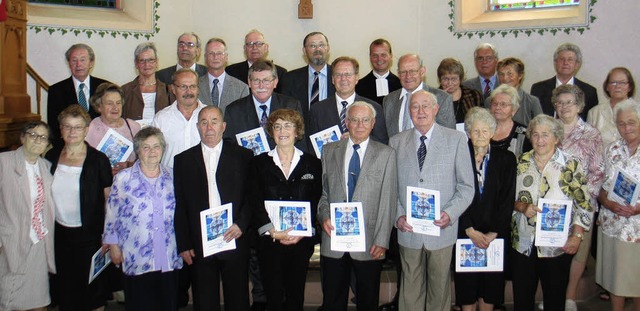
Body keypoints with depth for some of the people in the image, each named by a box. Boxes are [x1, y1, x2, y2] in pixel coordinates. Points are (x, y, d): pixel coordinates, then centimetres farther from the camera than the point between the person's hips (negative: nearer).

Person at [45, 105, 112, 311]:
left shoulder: (98, 160, -9)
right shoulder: (51, 157, 2)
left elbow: (109, 200, -7)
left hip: (89, 234, -3)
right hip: (59, 233, 4)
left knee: (92, 286, 9)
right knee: (64, 285, 15)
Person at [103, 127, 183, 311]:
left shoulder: (172, 178, 7)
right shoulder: (123, 179, 0)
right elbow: (112, 215, 3)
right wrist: (113, 246, 1)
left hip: (170, 260, 2)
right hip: (136, 261, -2)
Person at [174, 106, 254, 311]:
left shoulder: (242, 156, 5)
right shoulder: (183, 160, 8)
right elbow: (179, 206, 6)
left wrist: (241, 224, -11)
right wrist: (183, 245, 1)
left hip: (235, 240, -1)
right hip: (198, 246, 1)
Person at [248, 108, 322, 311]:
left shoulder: (312, 164, 6)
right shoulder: (259, 163, 6)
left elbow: (316, 203, 3)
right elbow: (255, 203, -1)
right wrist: (272, 231, -13)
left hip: (301, 241, 1)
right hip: (269, 241, 0)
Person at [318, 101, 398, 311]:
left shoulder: (386, 154, 1)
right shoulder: (329, 151, 9)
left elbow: (388, 200, -3)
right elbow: (322, 191, 13)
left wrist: (382, 240, -8)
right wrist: (324, 216, -6)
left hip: (369, 242, -2)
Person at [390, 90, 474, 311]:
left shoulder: (456, 139, 0)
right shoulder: (396, 142, 6)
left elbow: (466, 186, -1)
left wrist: (450, 214, -15)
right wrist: (398, 216, -7)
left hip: (442, 230, -1)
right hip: (408, 230, 1)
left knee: (439, 288, 11)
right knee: (410, 291, 10)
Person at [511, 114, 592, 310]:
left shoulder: (570, 166, -4)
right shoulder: (521, 163, 3)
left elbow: (584, 204, -3)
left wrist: (576, 236, -9)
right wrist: (522, 206, -12)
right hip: (523, 243, 2)